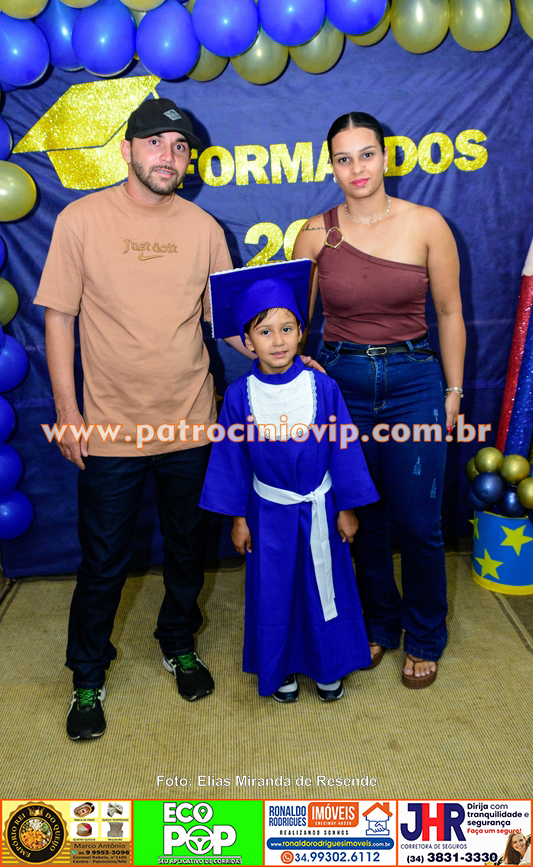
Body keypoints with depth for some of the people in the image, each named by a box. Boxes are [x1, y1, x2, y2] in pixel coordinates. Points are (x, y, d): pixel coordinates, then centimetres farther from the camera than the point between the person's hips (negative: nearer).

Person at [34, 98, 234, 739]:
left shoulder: (203, 229, 3)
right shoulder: (82, 219, -5)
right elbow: (59, 317, -3)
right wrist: (67, 410, -6)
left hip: (190, 424, 3)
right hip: (111, 428, -2)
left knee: (186, 549, 17)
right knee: (103, 563, 9)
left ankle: (179, 646, 42)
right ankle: (87, 678, 31)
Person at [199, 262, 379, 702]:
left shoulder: (322, 387, -12)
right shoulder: (240, 395, -11)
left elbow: (343, 449, -5)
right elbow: (232, 459, -3)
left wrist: (346, 508, -1)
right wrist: (238, 517, 0)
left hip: (319, 508, 0)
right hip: (269, 512, 0)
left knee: (324, 587, 14)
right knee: (273, 592, 13)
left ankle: (328, 665, 37)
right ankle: (281, 668, 36)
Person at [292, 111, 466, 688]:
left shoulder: (426, 224, -3)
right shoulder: (315, 234, 0)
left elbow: (449, 313, 4)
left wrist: (453, 391, 6)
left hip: (413, 382, -1)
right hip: (341, 381, 1)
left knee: (417, 523, 4)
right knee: (364, 519, 12)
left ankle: (424, 639, 29)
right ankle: (379, 624, 36)